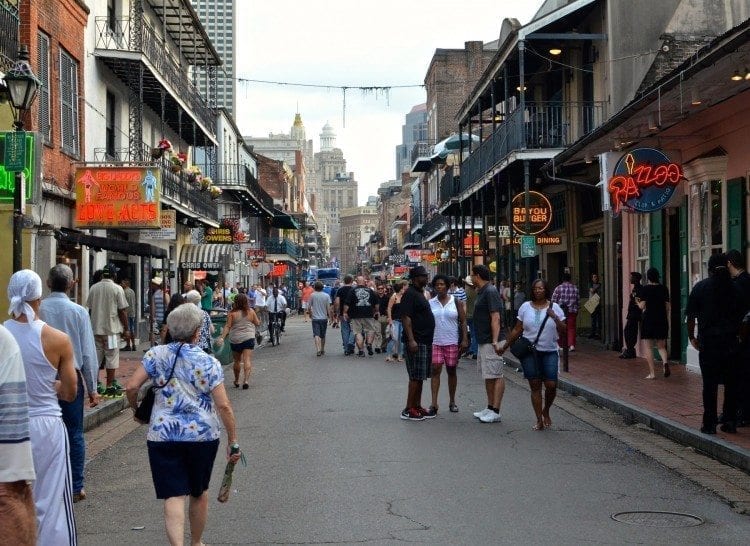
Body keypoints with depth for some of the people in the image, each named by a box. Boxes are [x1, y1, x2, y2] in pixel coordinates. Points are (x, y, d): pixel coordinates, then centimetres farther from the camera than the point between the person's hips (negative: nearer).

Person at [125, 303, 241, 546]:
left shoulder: (156, 355, -1)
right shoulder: (208, 362, -5)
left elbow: (132, 387, -4)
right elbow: (223, 406, -9)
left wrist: (136, 410, 16)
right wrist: (233, 441, -2)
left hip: (163, 435, 0)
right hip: (203, 435, 0)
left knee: (173, 495, 0)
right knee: (199, 492, 20)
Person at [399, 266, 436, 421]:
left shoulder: (419, 293, 18)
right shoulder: (410, 294, -13)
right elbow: (406, 317, -20)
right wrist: (411, 340, -26)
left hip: (425, 341, 10)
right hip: (416, 342, -10)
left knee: (420, 376, 12)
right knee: (416, 377, -8)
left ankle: (417, 406, 18)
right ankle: (408, 410, -4)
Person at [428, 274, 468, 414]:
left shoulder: (456, 302, 2)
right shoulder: (430, 303, 6)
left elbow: (463, 321, 1)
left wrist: (465, 339, -8)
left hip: (452, 342, 0)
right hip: (435, 342, 0)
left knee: (451, 371, 8)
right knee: (435, 370, -7)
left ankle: (452, 401, 19)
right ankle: (434, 403, -8)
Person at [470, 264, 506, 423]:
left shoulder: (490, 292, -15)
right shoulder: (481, 292, 17)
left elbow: (495, 318, -22)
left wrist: (495, 341, -28)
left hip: (490, 342, -11)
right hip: (482, 341, 11)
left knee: (495, 376, -7)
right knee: (488, 376, 15)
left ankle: (495, 412, -7)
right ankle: (490, 408, 23)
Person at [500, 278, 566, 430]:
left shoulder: (554, 307, 3)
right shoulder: (525, 307, 5)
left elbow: (563, 331, 0)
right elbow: (517, 330, 9)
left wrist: (555, 317, -15)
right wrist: (505, 346, 7)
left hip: (550, 352, 0)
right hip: (530, 352, 0)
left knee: (551, 385, -8)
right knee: (535, 386, 1)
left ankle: (546, 411, 20)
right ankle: (539, 420, 8)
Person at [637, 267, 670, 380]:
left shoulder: (645, 288, -7)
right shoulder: (663, 288, 4)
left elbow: (642, 306, -9)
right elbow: (667, 307, 6)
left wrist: (638, 302, 12)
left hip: (648, 319, -4)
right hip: (662, 320, 4)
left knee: (647, 347, 3)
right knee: (661, 346, 15)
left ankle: (652, 373, -2)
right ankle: (665, 361, -15)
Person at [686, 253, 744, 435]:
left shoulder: (700, 287, -2)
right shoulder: (735, 287, 4)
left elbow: (691, 316, -2)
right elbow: (741, 315, 8)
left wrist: (692, 337, 9)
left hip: (708, 343, -2)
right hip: (731, 343, 2)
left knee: (710, 385, 2)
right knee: (731, 383, 9)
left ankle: (710, 424, 3)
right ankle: (730, 422, 11)